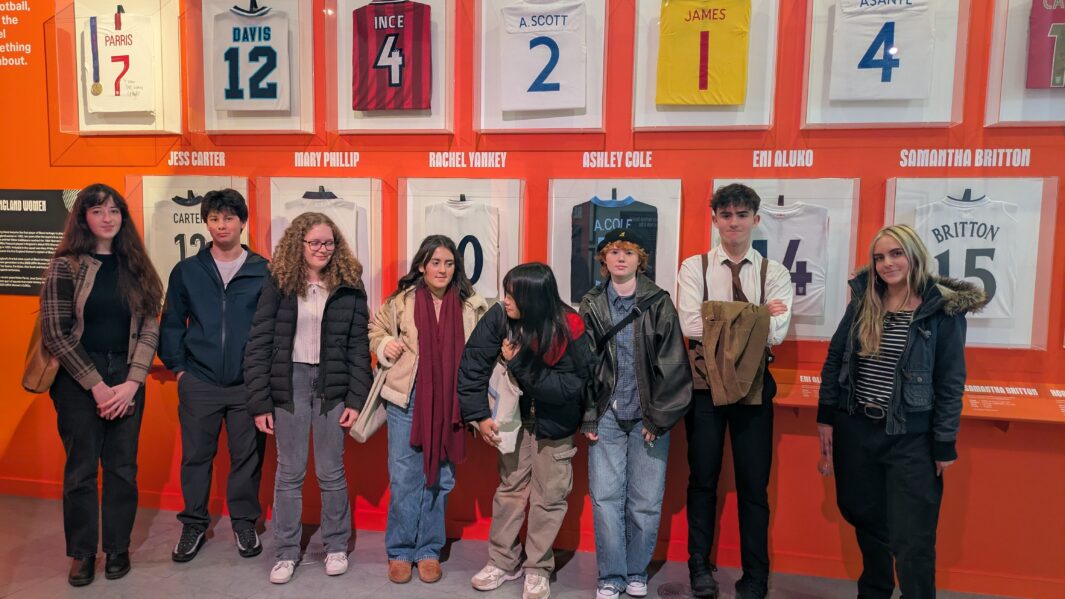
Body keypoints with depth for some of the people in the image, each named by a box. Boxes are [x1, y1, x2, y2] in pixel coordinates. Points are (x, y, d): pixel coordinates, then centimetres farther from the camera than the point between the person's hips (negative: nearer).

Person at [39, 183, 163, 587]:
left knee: (122, 466, 7)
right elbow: (55, 333, -7)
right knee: (81, 467, 6)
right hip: (78, 379, -2)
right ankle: (82, 552, 22)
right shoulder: (65, 266, -3)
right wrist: (97, 385, -11)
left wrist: (132, 382, -9)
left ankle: (118, 548, 23)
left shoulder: (136, 266, 6)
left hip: (126, 378, 2)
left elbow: (150, 327, 2)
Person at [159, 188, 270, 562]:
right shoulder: (186, 271, 4)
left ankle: (245, 523, 26)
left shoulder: (264, 272, -1)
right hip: (199, 383, 1)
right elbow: (171, 324, 9)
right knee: (196, 456, 10)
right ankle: (194, 525, 28)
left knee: (247, 456, 8)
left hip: (248, 384, -1)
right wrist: (177, 367, 3)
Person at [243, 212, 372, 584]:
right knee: (289, 473, 8)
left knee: (331, 473, 9)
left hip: (333, 386, 0)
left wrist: (356, 399, -5)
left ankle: (337, 547, 26)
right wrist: (260, 402, -7)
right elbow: (258, 345, -3)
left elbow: (359, 347, 1)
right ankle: (286, 552, 23)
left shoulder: (349, 287, 0)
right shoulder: (278, 284, -2)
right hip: (289, 383, 0)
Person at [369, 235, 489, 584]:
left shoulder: (470, 305, -1)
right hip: (406, 399, -1)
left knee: (440, 478, 11)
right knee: (404, 477, 6)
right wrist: (385, 346, -7)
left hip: (448, 404, 1)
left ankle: (429, 551, 26)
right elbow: (377, 329, 13)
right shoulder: (402, 300, -2)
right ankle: (400, 552, 22)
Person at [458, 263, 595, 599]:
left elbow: (569, 387, -26)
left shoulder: (570, 330, -27)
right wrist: (479, 415, -17)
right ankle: (503, 562, 28)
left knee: (548, 496, 6)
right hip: (515, 414, 2)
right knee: (510, 488, 12)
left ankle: (538, 569, 23)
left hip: (556, 422, -2)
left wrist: (519, 363, -30)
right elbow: (472, 366, -15)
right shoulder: (499, 318, -21)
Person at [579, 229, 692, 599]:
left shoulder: (659, 303, -2)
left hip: (648, 415, -1)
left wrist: (660, 416, -8)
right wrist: (586, 417, 0)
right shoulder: (591, 306, 4)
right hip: (606, 415, 1)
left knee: (645, 502, 5)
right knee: (605, 498, 2)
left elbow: (672, 365, -4)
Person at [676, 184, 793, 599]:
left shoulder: (775, 273, 1)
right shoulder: (694, 268, -2)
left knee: (754, 484, 11)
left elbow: (775, 333, -13)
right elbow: (690, 326, -16)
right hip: (704, 384, 0)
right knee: (703, 480, 12)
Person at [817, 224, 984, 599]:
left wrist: (944, 445, -6)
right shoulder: (863, 302, 2)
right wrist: (826, 417, 5)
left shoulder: (943, 310, -8)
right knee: (867, 522, 18)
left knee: (912, 540, 1)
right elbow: (834, 359, 8)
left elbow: (950, 383, -6)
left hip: (911, 439, -4)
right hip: (855, 430, 4)